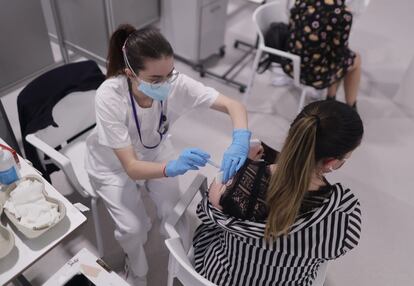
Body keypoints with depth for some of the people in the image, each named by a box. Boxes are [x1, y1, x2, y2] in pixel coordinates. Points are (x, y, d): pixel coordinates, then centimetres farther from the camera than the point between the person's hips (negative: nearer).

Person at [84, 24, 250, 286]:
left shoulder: (175, 83, -31)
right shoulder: (109, 97, -38)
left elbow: (235, 106, -28)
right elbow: (131, 167, -38)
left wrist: (240, 142, -49)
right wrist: (173, 168, -57)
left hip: (155, 151, 3)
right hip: (113, 164, -2)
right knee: (132, 227, -13)